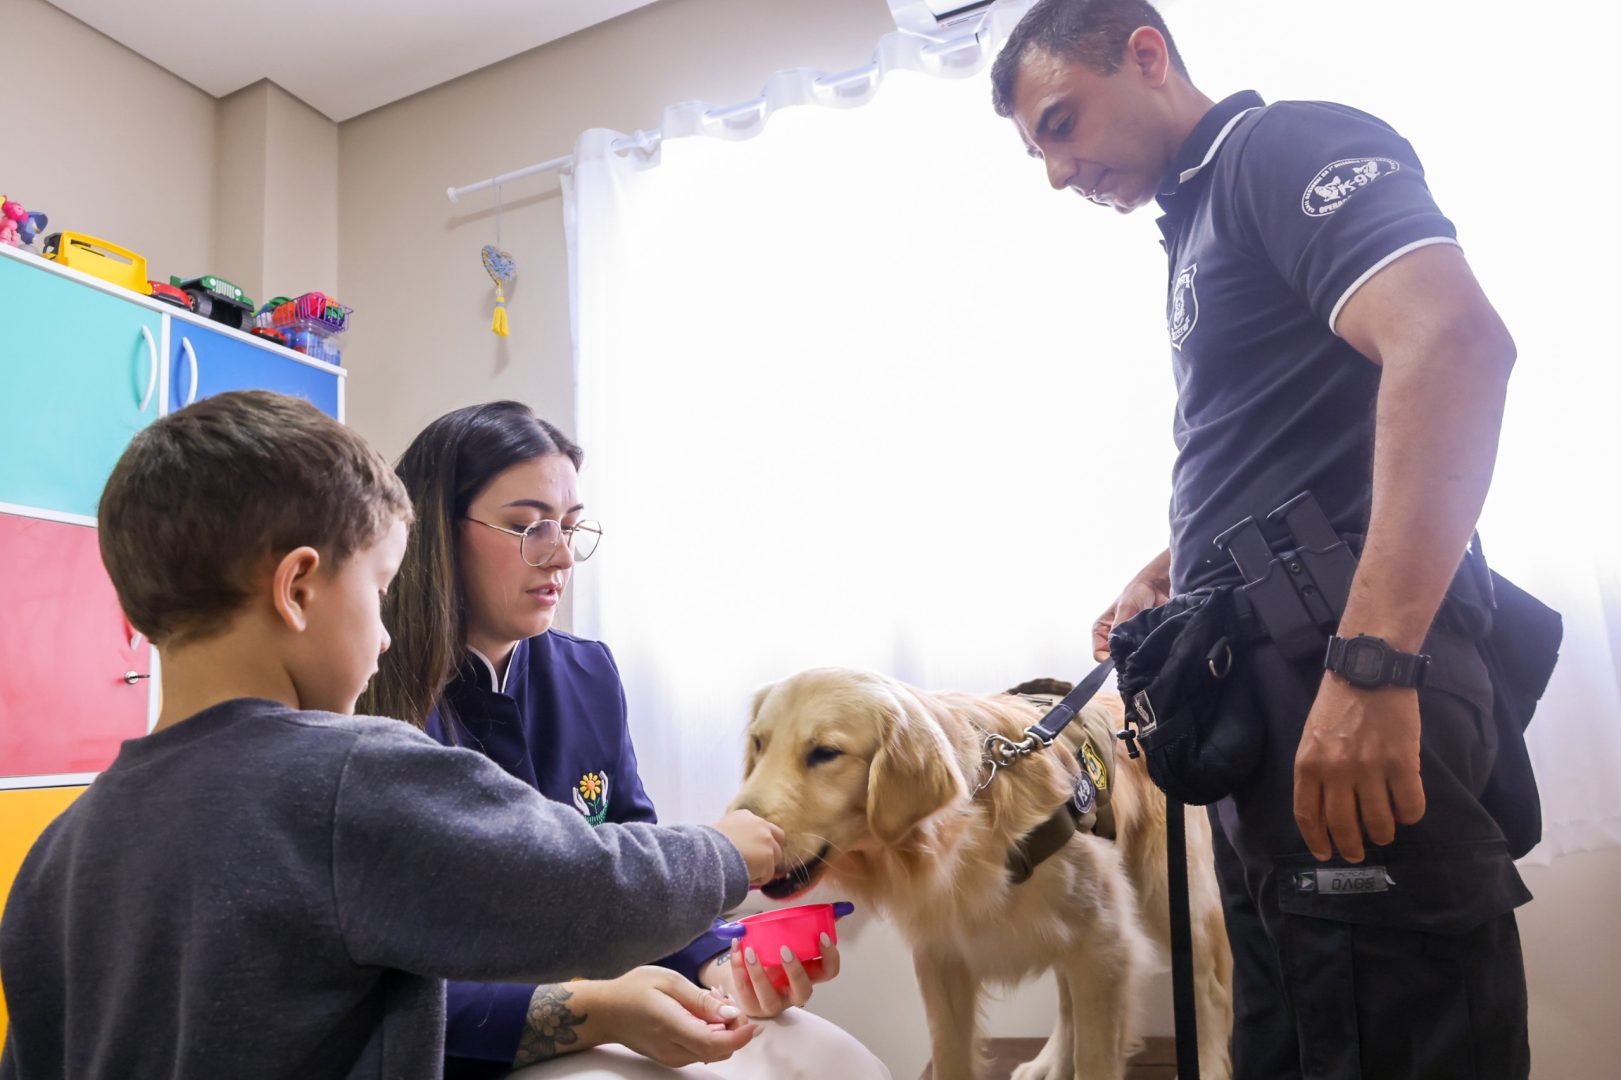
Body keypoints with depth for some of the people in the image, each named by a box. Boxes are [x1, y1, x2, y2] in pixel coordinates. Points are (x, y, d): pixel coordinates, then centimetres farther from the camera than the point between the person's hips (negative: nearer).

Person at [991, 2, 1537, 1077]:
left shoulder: (1289, 143, -3)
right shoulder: (1197, 224, 24)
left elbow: (1457, 339, -21)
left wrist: (1374, 663, -28)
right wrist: (1166, 572, 15)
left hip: (1352, 691, -10)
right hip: (1266, 694, 10)